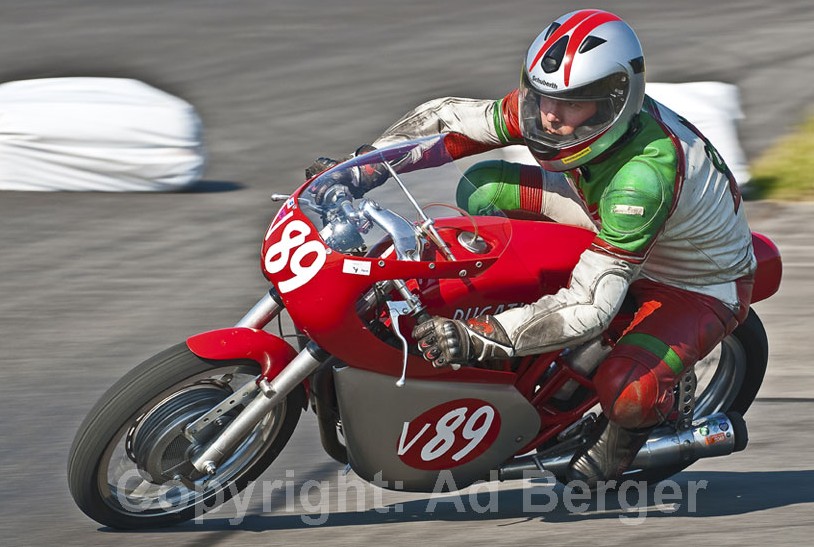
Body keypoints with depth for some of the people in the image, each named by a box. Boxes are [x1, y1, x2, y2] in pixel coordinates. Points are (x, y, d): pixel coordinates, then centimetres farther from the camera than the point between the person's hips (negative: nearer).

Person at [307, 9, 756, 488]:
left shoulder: (644, 175, -42)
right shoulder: (547, 105, -20)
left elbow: (589, 308, -44)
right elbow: (447, 117, -8)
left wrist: (477, 339, -49)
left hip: (701, 288, -7)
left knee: (626, 394, -35)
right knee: (484, 185, -4)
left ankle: (615, 445, 5)